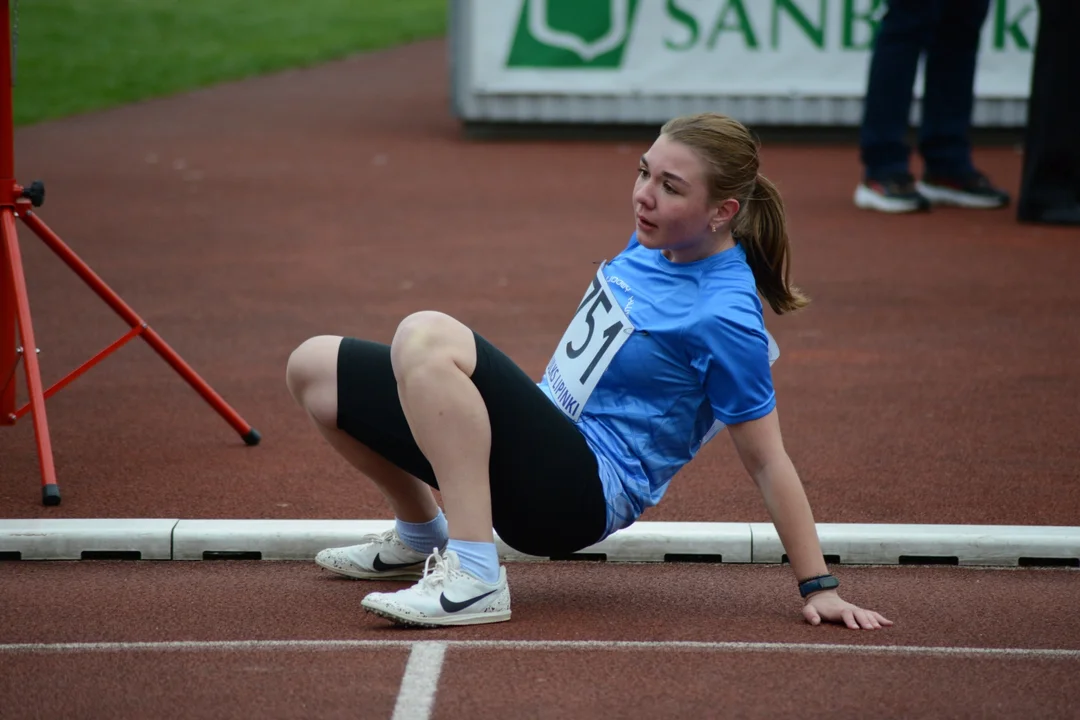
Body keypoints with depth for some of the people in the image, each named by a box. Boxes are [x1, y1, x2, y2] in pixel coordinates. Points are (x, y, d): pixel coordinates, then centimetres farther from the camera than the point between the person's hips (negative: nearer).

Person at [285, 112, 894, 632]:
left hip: (585, 489, -9)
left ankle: (474, 579, -28)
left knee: (426, 336, -32)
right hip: (544, 442, 9)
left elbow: (768, 461, -14)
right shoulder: (659, 239, 6)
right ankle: (421, 536, 30)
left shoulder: (726, 318, -19)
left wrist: (820, 589, -13)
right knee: (316, 367, 9)